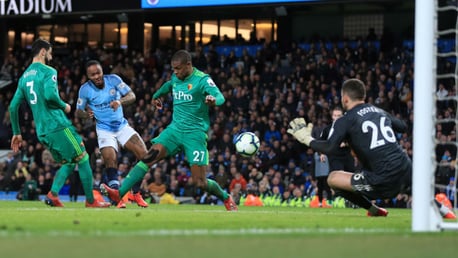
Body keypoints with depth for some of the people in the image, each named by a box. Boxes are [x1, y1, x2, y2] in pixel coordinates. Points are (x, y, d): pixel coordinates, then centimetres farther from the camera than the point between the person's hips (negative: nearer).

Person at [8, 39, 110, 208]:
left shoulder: (24, 77, 16)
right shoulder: (48, 71, -6)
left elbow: (13, 107, 13)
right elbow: (50, 94, -25)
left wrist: (17, 133, 19)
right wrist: (64, 106, -6)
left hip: (42, 131, 8)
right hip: (58, 125, -8)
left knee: (68, 163, 16)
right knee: (83, 159, 3)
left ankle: (53, 194, -6)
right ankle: (90, 201, 4)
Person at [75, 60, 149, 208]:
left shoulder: (113, 80, -10)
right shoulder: (85, 89, -11)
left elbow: (132, 96, -10)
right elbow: (78, 112, -3)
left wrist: (120, 102, -31)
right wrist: (86, 114, -26)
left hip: (122, 126, 2)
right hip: (104, 129, -2)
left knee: (143, 154, -10)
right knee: (110, 160, -22)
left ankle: (135, 193, 4)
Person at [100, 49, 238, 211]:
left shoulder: (202, 80, -12)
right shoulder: (176, 78, 8)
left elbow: (220, 97, -28)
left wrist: (213, 100, -50)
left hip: (195, 134, -5)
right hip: (175, 129, 5)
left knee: (200, 183, -9)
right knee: (149, 157, -17)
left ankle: (226, 198, 21)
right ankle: (119, 193, -24)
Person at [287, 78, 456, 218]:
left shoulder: (345, 121, 0)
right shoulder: (380, 112, 17)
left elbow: (329, 148, -13)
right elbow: (403, 127, 34)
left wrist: (307, 139, 2)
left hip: (383, 183, -6)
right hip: (406, 173, 6)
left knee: (333, 178, 6)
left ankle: (373, 210, 8)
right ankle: (441, 208, 30)